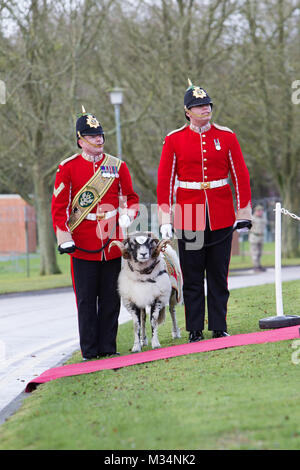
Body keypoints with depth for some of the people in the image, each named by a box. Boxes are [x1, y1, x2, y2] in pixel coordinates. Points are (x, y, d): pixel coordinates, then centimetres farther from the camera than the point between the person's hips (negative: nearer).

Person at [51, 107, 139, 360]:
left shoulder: (118, 166, 8)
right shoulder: (68, 167, 1)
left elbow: (130, 197, 15)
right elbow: (59, 204, 1)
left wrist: (127, 217, -6)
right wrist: (63, 237, -8)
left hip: (113, 242, 2)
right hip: (83, 244, -2)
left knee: (111, 298, 5)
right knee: (86, 300, 1)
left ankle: (108, 346, 13)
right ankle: (90, 350, 6)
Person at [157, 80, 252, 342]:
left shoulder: (226, 136, 5)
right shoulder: (174, 140, 1)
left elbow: (241, 175, 7)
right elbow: (164, 180, 1)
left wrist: (244, 213, 3)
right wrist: (165, 219, -4)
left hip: (221, 218, 1)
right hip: (189, 218, -1)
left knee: (219, 275, 6)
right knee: (192, 278, 3)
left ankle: (219, 329, 14)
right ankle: (195, 332, 9)